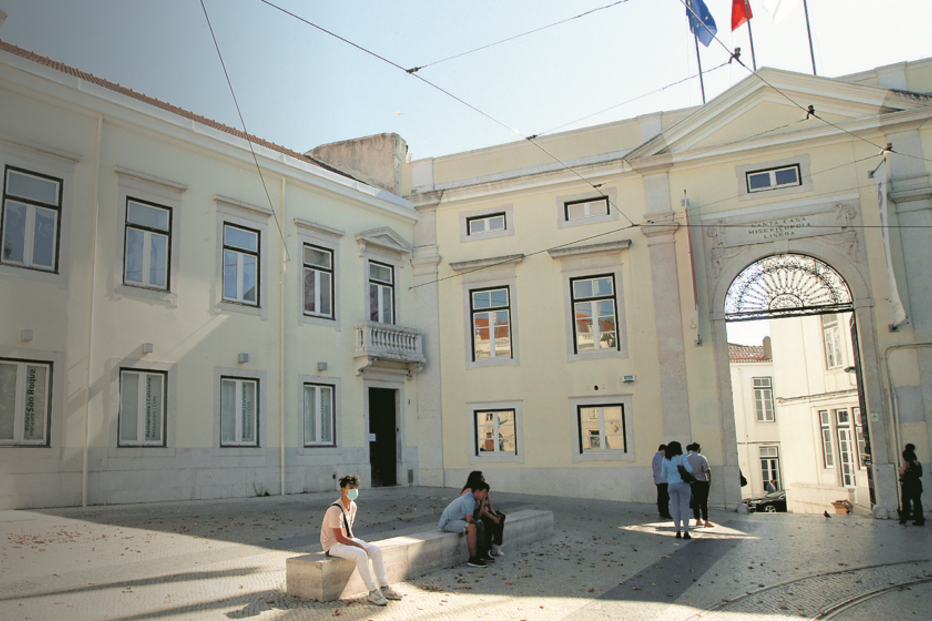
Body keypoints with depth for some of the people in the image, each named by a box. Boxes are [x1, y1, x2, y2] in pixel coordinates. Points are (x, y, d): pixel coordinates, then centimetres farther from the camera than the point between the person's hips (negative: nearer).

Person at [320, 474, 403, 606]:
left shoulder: (353, 506, 5)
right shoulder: (335, 510, -23)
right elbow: (339, 537, -24)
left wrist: (356, 542, 2)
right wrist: (359, 545, -20)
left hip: (347, 540, 9)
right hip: (333, 545, -9)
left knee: (376, 551, -9)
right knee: (361, 554, -33)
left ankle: (384, 588, -6)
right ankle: (372, 592, -27)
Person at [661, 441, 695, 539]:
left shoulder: (665, 460, 1)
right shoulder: (681, 457, -10)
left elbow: (663, 474, 5)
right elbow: (689, 469, -16)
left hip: (671, 486, 3)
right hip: (683, 484, -3)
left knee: (675, 508, 7)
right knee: (685, 508, 1)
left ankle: (677, 532, 7)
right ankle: (686, 532, -1)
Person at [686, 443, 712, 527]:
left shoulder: (687, 458, 3)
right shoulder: (702, 458, -10)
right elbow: (707, 470, -14)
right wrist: (709, 479, -4)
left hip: (691, 482, 4)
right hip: (702, 482, -4)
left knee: (695, 501, 10)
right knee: (704, 501, -1)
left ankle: (697, 520, 12)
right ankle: (706, 521, -1)